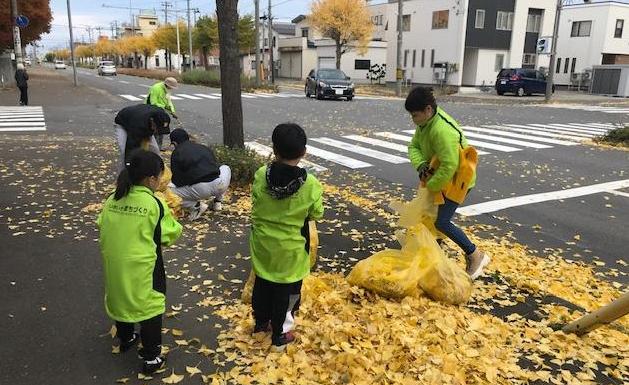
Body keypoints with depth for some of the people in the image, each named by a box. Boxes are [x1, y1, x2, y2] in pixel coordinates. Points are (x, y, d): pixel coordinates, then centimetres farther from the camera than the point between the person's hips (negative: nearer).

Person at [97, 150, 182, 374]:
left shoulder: (112, 199, -1)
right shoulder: (155, 205, -16)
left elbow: (102, 225, 8)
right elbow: (172, 234, -7)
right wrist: (175, 225, 13)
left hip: (114, 265, 6)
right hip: (142, 268, -6)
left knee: (121, 299, 27)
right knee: (150, 308, 10)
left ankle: (125, 339, 50)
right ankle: (151, 358, 19)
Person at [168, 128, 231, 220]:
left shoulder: (176, 153, 9)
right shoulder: (204, 147, 22)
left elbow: (176, 181, 6)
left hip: (199, 189, -4)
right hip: (220, 185, 5)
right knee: (225, 168, 38)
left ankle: (196, 206, 0)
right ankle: (218, 201, 27)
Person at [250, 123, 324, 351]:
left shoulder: (260, 175, -16)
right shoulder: (310, 185, -21)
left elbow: (257, 205, -2)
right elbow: (316, 214, -6)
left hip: (263, 243, 3)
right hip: (290, 249, -3)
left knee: (261, 285, 23)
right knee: (284, 292, 13)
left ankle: (261, 323, 44)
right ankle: (278, 337, 28)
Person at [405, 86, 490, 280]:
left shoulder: (442, 130, -35)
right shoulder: (426, 121, -5)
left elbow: (449, 166, -38)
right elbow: (414, 146, 1)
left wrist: (431, 186, -25)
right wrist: (420, 165, -18)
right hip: (440, 175, 10)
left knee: (442, 222, -12)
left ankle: (475, 255, 3)